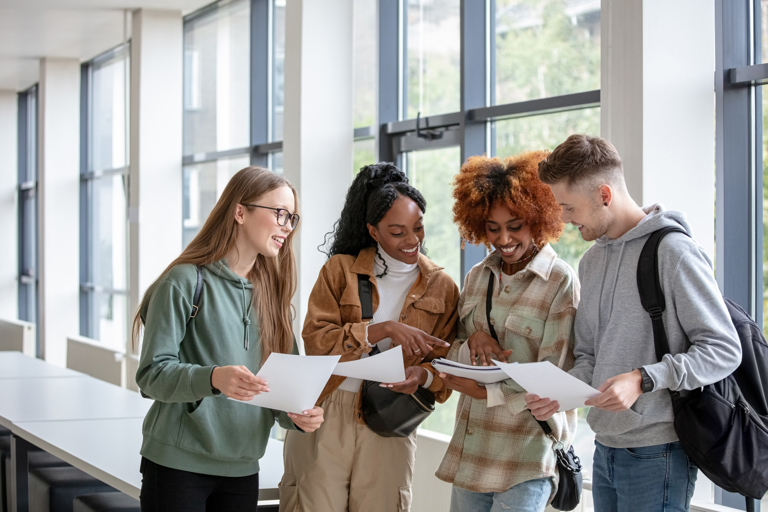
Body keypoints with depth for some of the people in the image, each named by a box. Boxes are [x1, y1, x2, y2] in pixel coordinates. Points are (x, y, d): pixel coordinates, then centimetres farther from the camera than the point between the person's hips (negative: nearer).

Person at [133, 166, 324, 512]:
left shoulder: (271, 290, 11)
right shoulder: (186, 281, -7)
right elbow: (152, 374, -14)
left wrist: (296, 415, -10)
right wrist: (213, 378, -30)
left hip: (242, 470, 6)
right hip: (178, 466, -5)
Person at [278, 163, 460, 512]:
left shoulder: (442, 288, 7)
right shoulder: (341, 270, 4)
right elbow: (314, 339, -7)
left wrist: (423, 375, -17)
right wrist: (383, 330, -18)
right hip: (325, 418, -1)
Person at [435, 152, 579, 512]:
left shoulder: (561, 283, -8)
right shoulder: (478, 277, 11)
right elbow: (450, 356, 13)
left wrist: (487, 391, -21)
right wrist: (470, 344, -9)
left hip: (526, 455, -6)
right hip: (470, 450, 6)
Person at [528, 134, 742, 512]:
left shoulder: (672, 251, -12)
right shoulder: (591, 261, 14)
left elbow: (724, 350, -14)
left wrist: (644, 379, -23)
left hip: (656, 452, -7)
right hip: (605, 448, 7)